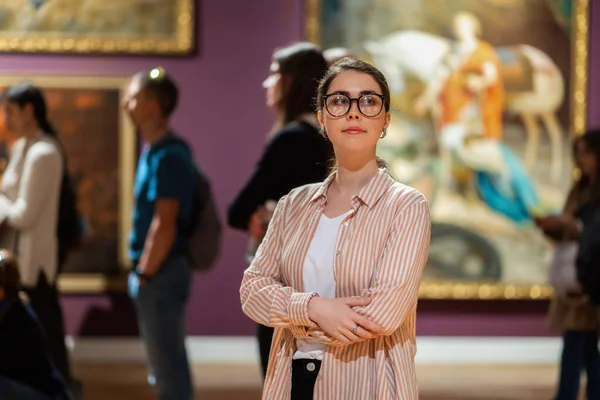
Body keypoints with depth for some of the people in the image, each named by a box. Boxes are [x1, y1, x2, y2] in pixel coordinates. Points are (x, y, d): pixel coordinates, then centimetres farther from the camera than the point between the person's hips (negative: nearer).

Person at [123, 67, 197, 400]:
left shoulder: (168, 156, -18)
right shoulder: (153, 150, 13)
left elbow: (165, 224, -22)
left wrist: (145, 273, -17)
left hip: (160, 272, -10)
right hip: (155, 270, 10)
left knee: (167, 364, -4)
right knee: (167, 363, 16)